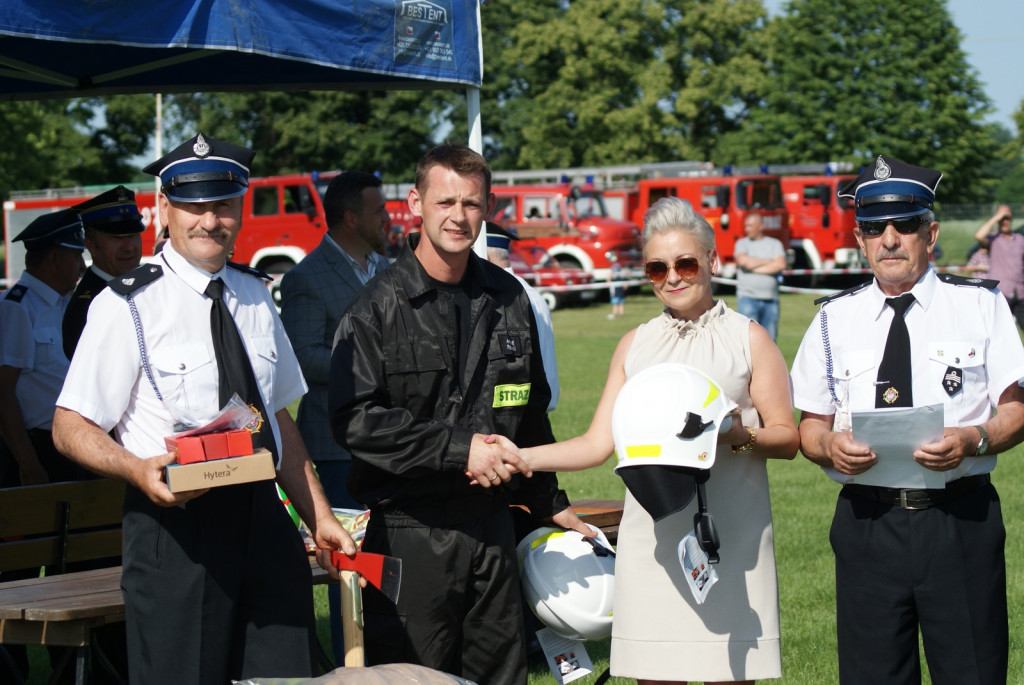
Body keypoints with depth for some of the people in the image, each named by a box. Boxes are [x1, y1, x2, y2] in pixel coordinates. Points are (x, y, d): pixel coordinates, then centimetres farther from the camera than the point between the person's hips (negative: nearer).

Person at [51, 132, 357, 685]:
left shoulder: (255, 296, 13)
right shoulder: (128, 305, -6)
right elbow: (70, 428, -7)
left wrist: (319, 517, 17)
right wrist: (140, 470, -25)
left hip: (263, 518, 5)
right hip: (175, 521, -5)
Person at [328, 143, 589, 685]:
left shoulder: (509, 299, 11)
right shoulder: (378, 306, -5)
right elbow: (356, 420, -15)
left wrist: (549, 503, 25)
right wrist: (459, 451, -17)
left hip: (491, 527, 5)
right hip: (409, 532, -5)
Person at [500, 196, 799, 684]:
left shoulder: (748, 339, 5)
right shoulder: (635, 345, 15)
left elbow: (787, 438, 2)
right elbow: (599, 443, 11)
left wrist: (739, 435, -18)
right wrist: (519, 457, -1)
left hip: (728, 534, -3)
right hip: (652, 538, 3)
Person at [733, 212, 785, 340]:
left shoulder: (774, 244, 11)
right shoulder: (742, 243, 10)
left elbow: (781, 265, -6)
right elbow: (743, 261, -10)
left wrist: (754, 268, -8)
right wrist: (769, 262, -3)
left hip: (771, 299, 2)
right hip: (748, 297, -2)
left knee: (769, 338, 2)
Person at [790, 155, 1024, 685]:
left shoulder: (980, 304, 6)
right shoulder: (834, 319, 12)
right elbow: (809, 425, 14)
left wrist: (974, 439, -17)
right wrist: (830, 446, -9)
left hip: (961, 521, -2)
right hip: (867, 520, 2)